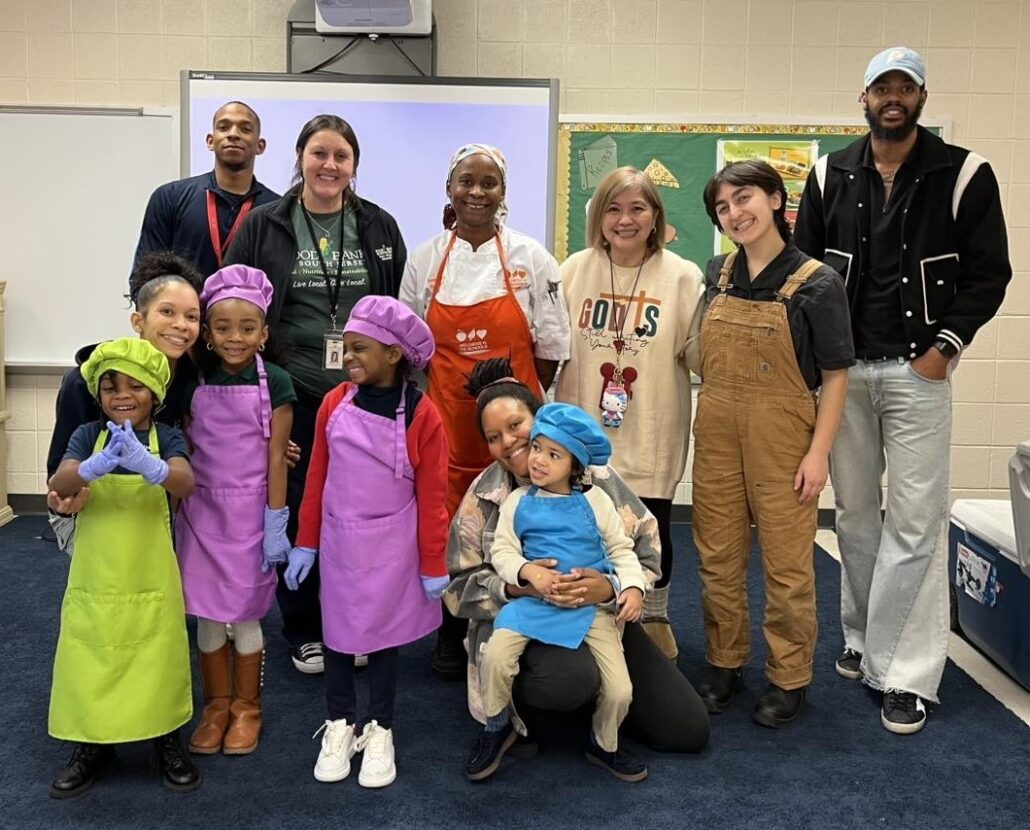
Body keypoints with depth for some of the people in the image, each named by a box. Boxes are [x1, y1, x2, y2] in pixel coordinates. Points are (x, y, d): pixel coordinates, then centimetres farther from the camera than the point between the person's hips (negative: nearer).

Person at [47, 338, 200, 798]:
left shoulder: (166, 436, -7)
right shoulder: (88, 435, -3)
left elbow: (185, 483, -26)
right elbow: (57, 486, -19)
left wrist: (146, 463, -47)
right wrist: (95, 466, -41)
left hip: (151, 582, -1)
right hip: (94, 580, 1)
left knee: (157, 660, 10)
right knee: (91, 662, 10)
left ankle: (167, 741, 31)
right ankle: (92, 745, 31)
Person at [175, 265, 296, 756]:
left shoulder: (274, 384, -6)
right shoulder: (193, 384, 1)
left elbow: (276, 458, -6)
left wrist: (276, 523, -8)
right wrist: (178, 516, 2)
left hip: (250, 512, -3)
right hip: (201, 510, 3)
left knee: (245, 615, 7)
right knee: (206, 615, 10)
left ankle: (246, 708, 25)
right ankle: (216, 707, 27)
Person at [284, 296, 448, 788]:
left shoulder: (421, 415, -14)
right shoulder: (334, 404, -5)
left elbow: (431, 497, -9)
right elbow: (317, 478, 3)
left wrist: (433, 565, -5)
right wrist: (305, 544, 6)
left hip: (391, 549, -3)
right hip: (339, 543, 3)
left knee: (383, 636, 11)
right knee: (337, 633, 13)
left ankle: (378, 731, 28)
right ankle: (340, 725, 30)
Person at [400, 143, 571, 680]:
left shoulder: (530, 258, -2)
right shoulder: (425, 260, 3)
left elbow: (551, 346, 1)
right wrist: (426, 404, 1)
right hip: (446, 412, 1)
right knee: (447, 519, 6)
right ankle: (451, 635, 22)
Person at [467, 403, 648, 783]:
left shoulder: (595, 500, 3)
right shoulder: (518, 501, 4)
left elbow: (621, 548, 7)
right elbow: (502, 550, 1)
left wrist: (633, 586, -9)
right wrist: (527, 571, -18)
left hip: (591, 605, 0)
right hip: (534, 601, 0)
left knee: (620, 690, -9)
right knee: (495, 655, -24)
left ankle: (604, 745, 25)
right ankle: (497, 728, 6)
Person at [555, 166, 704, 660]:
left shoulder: (682, 277, -3)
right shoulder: (575, 270, 3)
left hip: (650, 434, -1)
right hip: (585, 429, 1)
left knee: (652, 527, 7)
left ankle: (654, 618, 31)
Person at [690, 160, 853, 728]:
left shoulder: (816, 283, -8)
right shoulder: (716, 274, 6)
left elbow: (835, 375, -6)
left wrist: (819, 451, -11)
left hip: (782, 434, -4)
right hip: (716, 429, 5)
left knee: (786, 563, 4)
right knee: (717, 556, 11)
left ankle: (789, 679, 19)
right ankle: (724, 664, 27)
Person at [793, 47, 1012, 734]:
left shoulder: (964, 174, -2)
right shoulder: (830, 176, 7)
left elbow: (989, 273, -1)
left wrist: (945, 348, -9)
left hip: (917, 371, -3)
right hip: (843, 370, 3)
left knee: (913, 523, -4)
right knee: (855, 515, 11)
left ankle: (905, 676, 2)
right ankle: (863, 640, 25)